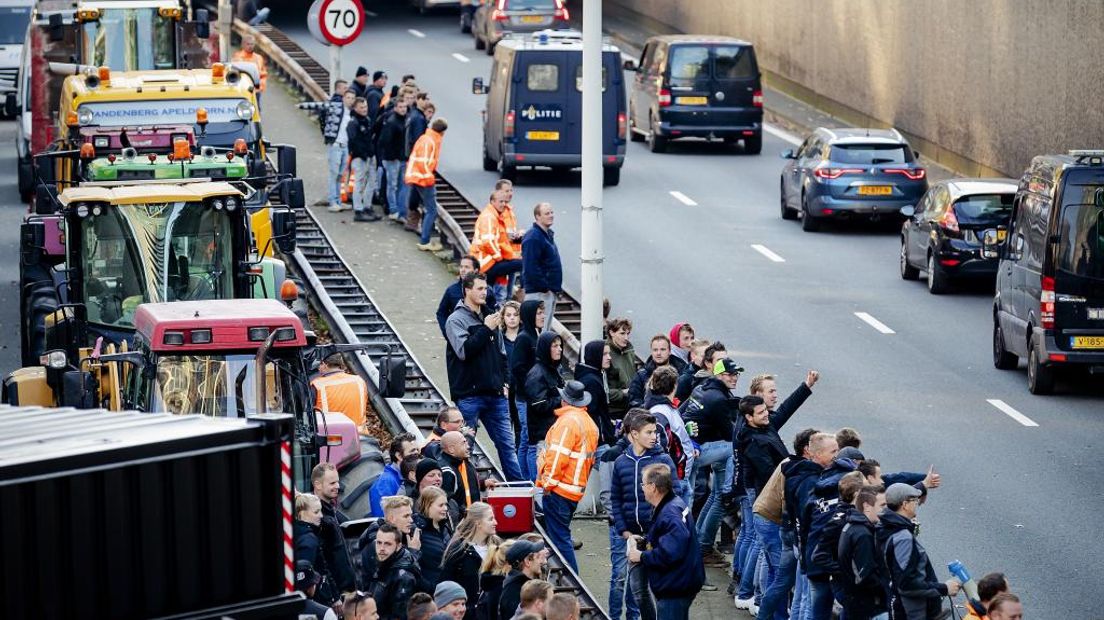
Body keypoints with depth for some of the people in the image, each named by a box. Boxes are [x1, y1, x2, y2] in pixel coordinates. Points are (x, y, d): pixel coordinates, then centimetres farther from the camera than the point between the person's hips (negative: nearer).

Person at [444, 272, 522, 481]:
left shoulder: (489, 318, 15)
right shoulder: (456, 320, -4)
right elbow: (463, 350, -19)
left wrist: (503, 381, 12)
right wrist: (486, 329, -16)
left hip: (494, 393, 6)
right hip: (469, 395, -6)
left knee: (506, 444, 8)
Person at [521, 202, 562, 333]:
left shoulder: (548, 235, 17)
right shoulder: (533, 238, -15)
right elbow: (531, 268, -22)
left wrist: (553, 288, 15)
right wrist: (545, 287, -19)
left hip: (549, 291, 10)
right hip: (538, 293, -10)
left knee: (547, 330, 12)